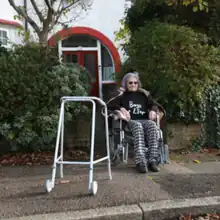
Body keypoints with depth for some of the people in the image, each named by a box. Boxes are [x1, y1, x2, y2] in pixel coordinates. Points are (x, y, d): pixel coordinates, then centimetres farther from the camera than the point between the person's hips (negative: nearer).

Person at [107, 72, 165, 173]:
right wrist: (121, 108, -11)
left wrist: (153, 110, -5)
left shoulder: (144, 94, 28)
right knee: (138, 127, -38)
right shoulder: (122, 96, 19)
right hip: (130, 121, -2)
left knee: (152, 124, -34)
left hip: (145, 120, 2)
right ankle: (140, 161, -50)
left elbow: (154, 104, 19)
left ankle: (153, 160, -41)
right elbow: (109, 105, 6)